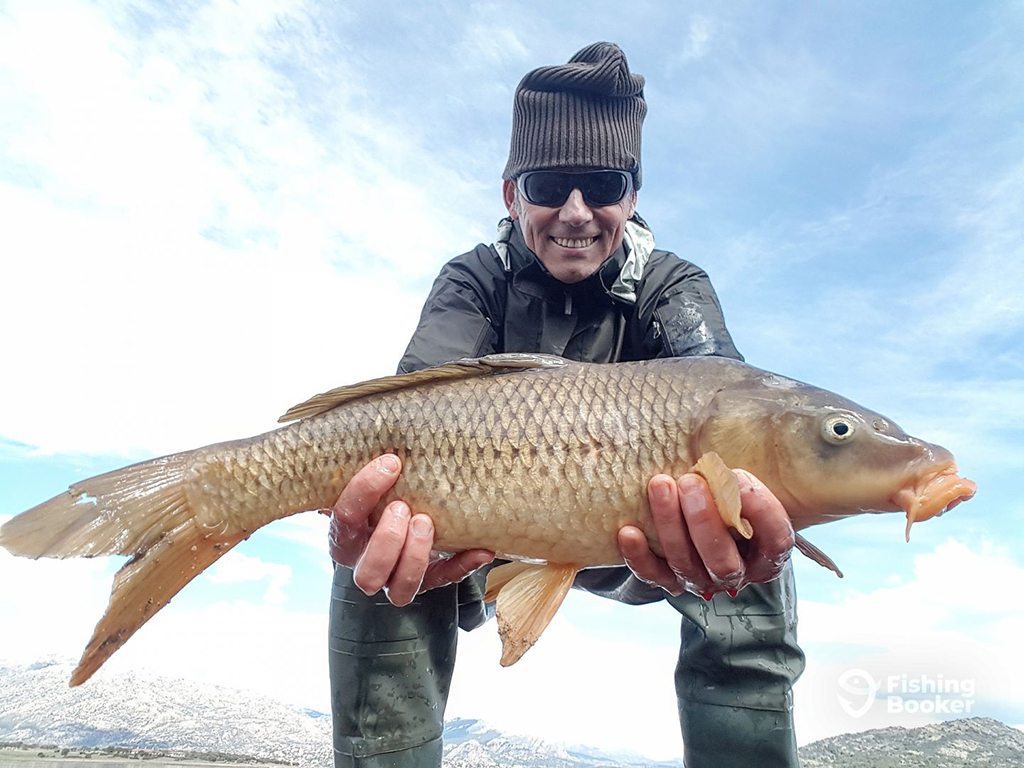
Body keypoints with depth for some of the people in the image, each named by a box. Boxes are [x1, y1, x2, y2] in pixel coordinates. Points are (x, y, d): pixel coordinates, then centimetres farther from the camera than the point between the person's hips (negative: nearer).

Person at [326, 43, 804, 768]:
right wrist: (377, 514, -55)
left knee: (760, 544, -27)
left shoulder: (672, 285, -11)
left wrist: (741, 517, -57)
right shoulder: (475, 280, -11)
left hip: (625, 541, 1)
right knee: (374, 543, -29)